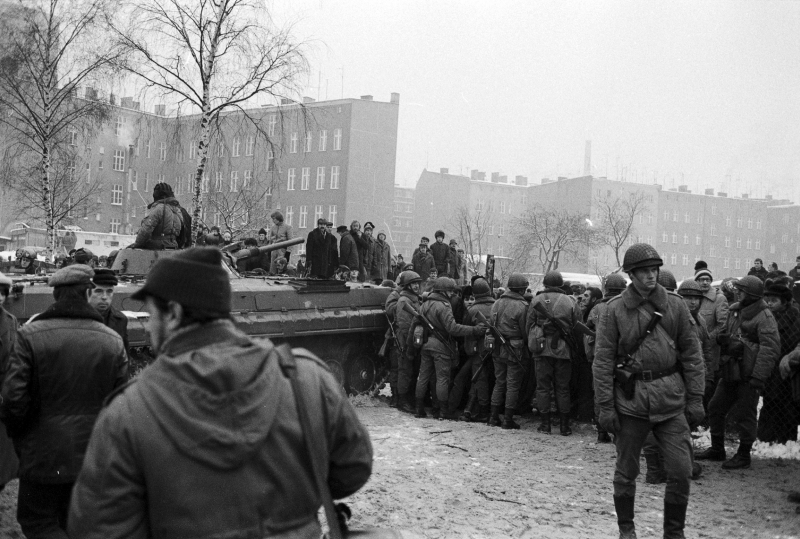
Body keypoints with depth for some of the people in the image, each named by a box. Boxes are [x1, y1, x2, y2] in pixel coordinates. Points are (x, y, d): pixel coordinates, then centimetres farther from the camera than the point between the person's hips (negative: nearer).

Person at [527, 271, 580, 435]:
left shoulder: (537, 300, 0)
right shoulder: (571, 302, 2)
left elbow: (528, 325, 1)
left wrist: (532, 344, 13)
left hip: (542, 349, -1)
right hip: (563, 350, 1)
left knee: (542, 386, 6)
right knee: (563, 388, 8)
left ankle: (545, 424, 7)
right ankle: (565, 425, 10)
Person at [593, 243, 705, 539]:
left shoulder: (675, 305, 3)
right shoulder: (615, 309, -3)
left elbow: (692, 354, 6)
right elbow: (603, 360, -2)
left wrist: (695, 399, 2)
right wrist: (605, 406, -6)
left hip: (671, 398, 2)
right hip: (630, 398, -1)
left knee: (681, 470, 0)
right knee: (626, 472, 9)